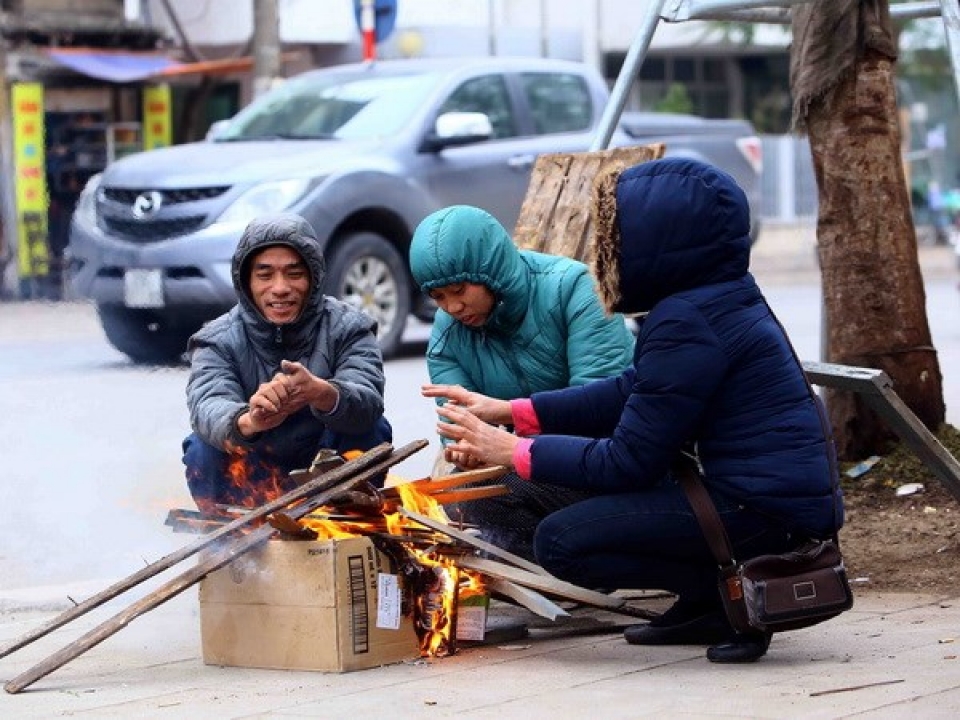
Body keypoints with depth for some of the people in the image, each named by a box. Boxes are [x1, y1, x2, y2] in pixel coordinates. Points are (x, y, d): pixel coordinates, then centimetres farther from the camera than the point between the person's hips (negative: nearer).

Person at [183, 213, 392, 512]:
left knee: (372, 430, -25)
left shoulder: (347, 328, -9)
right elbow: (207, 406, -32)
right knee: (202, 449, -27)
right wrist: (248, 422, -57)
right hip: (252, 485, 0)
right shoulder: (218, 341, -10)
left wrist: (321, 394, -52)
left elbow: (367, 402, -28)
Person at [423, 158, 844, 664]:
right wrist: (509, 412, 13)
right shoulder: (719, 299, 11)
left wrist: (513, 451, -5)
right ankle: (707, 606, 13)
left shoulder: (685, 324, -19)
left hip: (769, 510, -10)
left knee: (560, 542, -9)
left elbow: (627, 461, -16)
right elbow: (632, 393, 17)